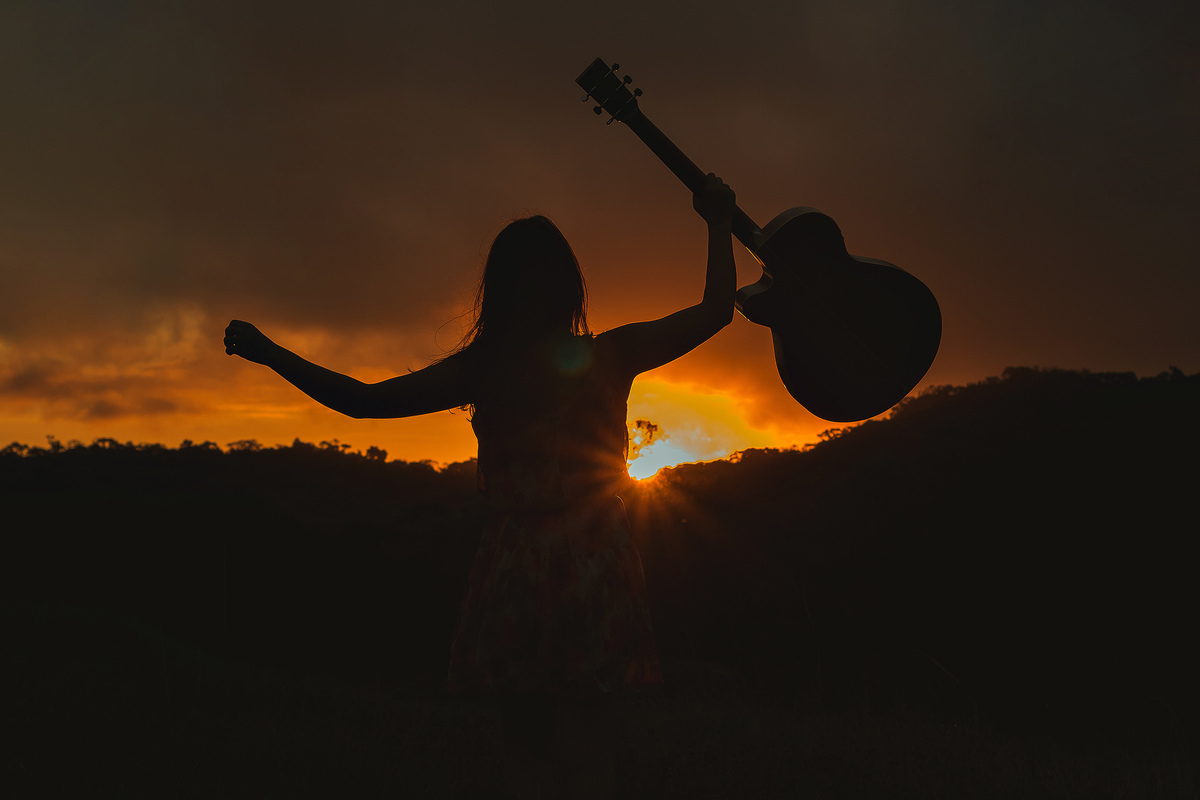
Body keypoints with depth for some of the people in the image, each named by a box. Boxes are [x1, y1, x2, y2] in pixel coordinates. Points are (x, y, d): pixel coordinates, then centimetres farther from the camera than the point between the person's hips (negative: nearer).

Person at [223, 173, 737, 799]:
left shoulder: (482, 367, -1)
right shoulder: (610, 356, 0)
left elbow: (364, 400, 4)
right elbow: (717, 308, 11)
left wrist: (269, 353, 16)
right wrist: (718, 223, 24)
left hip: (512, 574, 0)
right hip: (593, 567, 0)